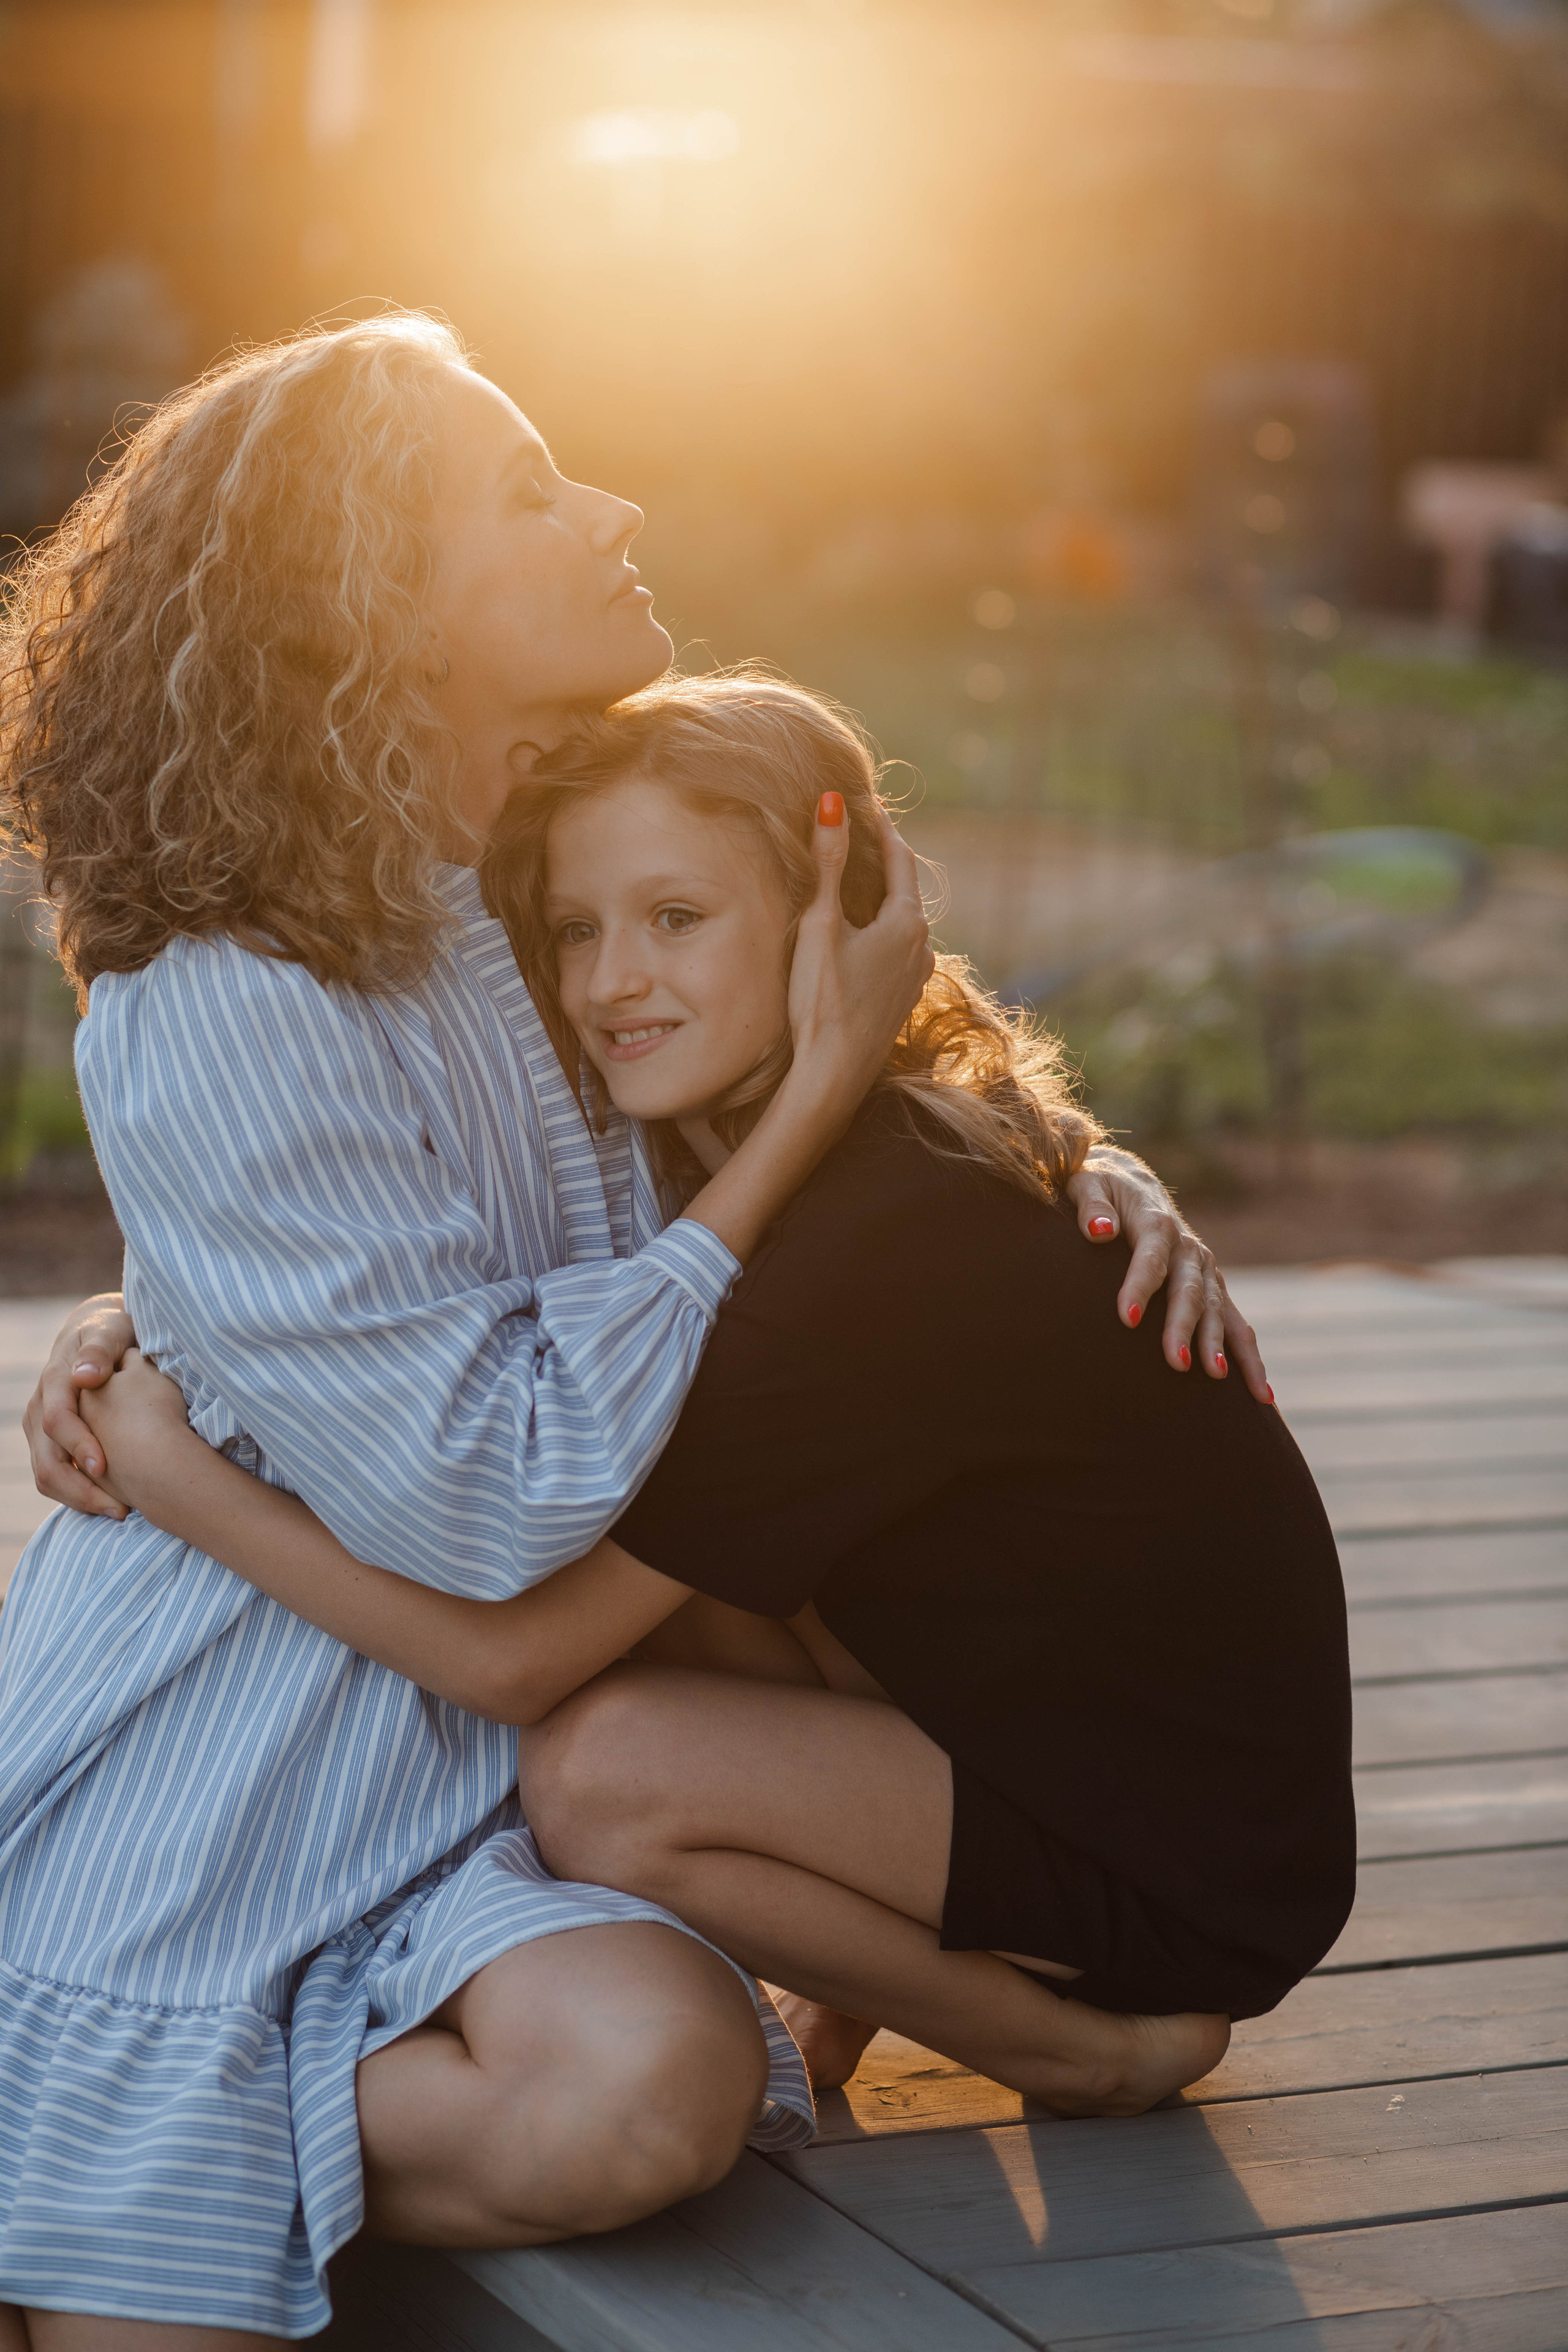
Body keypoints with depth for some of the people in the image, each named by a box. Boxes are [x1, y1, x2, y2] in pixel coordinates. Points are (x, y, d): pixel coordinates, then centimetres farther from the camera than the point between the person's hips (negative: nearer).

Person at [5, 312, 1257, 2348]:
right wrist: (819, 1093, -20)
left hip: (446, 1796, 6)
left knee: (652, 2081, -24)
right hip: (183, 1811, -6)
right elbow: (485, 1497, -24)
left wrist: (1104, 1184, -3)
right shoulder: (216, 1016, -20)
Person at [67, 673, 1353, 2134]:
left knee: (602, 1777, -23)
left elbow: (514, 1653, -26)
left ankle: (1102, 2041, -1)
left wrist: (169, 1468, -21)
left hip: (1204, 1868, -9)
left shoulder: (882, 1236, -29)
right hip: (1036, 1729, 9)